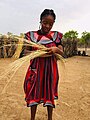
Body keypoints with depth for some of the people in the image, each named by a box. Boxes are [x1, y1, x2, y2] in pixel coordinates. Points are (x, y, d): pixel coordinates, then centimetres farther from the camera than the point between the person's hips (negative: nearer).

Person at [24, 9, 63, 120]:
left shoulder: (56, 35, 0)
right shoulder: (31, 35, -2)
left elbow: (62, 53, 2)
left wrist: (56, 49, -20)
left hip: (50, 69, 1)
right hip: (35, 69, 0)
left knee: (50, 94, 11)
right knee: (34, 93, 8)